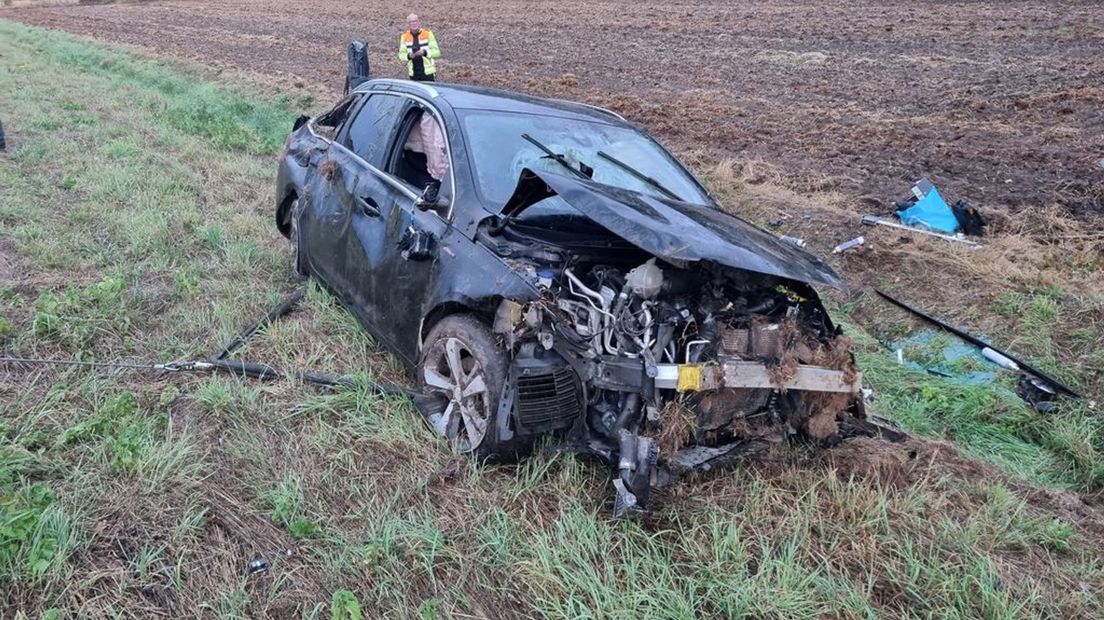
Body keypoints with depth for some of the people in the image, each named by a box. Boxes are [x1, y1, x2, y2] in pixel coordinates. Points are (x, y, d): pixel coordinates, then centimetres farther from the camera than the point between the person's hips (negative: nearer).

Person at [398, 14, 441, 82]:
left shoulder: (428, 33, -3)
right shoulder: (404, 36, 6)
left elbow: (437, 52, -3)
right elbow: (401, 55, 9)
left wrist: (425, 52, -20)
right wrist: (409, 56, -13)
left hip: (428, 73, -3)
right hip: (413, 74, 3)